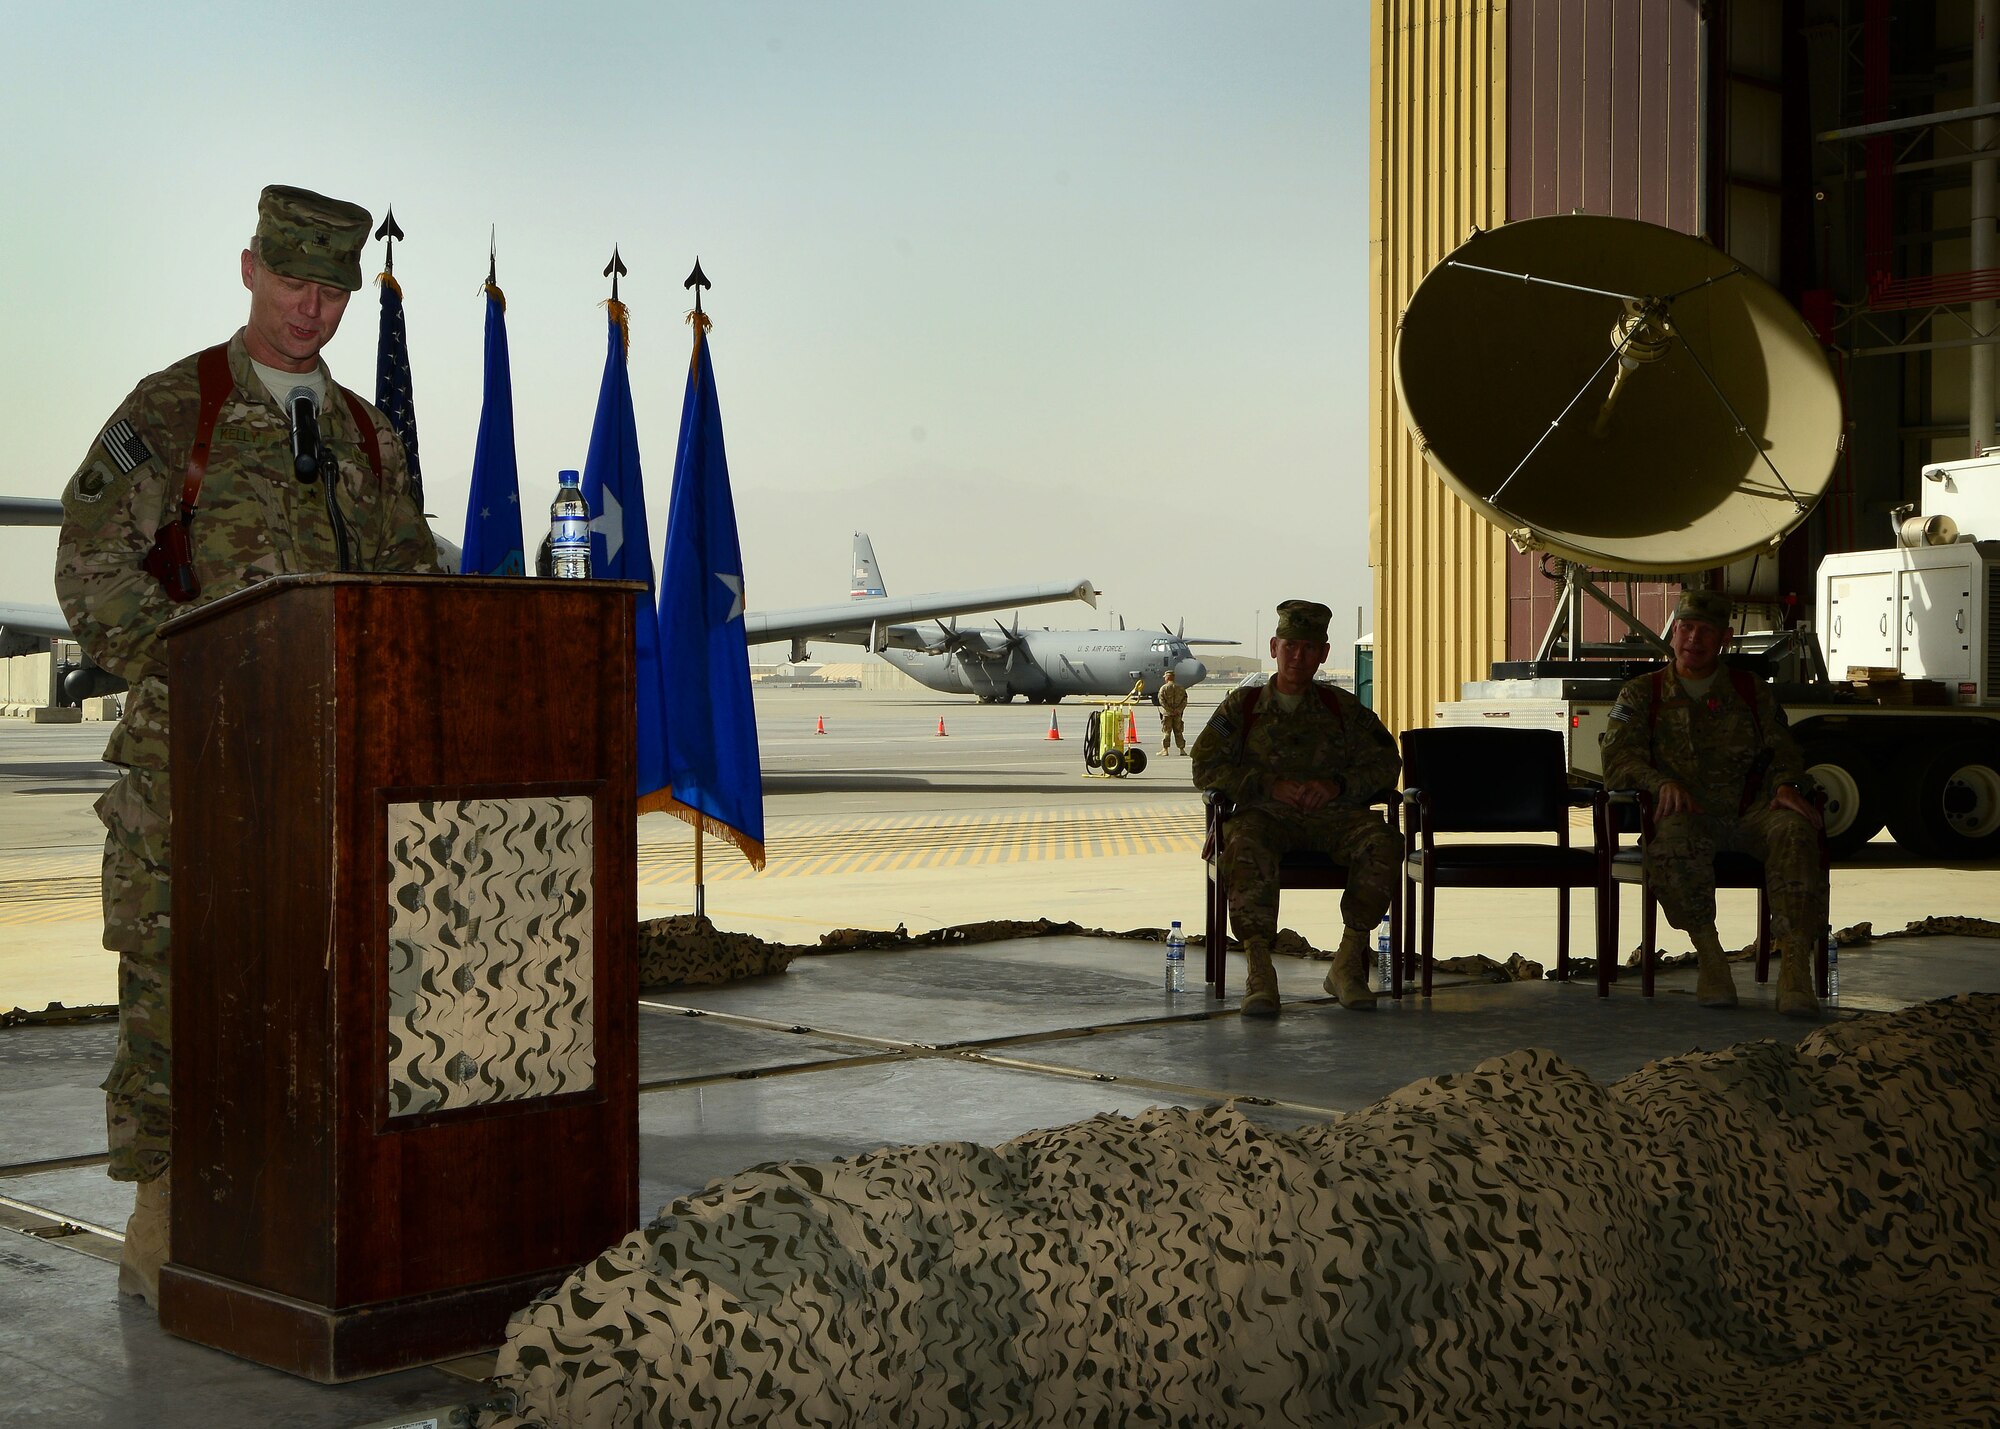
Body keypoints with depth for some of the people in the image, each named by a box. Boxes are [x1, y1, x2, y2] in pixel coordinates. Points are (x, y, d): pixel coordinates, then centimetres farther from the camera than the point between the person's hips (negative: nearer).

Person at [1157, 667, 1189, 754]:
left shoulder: (1164, 688, -6)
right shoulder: (1180, 688, 7)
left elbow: (1162, 701, -13)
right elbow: (1185, 700, 2)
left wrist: (1170, 710, -12)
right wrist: (1178, 710, -4)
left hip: (1167, 714, -4)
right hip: (1178, 714, 4)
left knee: (1166, 732, 2)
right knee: (1178, 732, 9)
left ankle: (1165, 749, 1)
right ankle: (1182, 749, 10)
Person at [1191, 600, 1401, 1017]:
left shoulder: (1343, 708, 19)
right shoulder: (1242, 706, 16)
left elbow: (1386, 764, 13)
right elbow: (1206, 768, 6)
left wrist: (1338, 785, -7)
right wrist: (1268, 785, -9)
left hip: (1331, 814, 2)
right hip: (1264, 813, -1)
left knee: (1381, 843, -31)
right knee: (1247, 850, -38)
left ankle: (1348, 964, -24)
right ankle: (1259, 970, -40)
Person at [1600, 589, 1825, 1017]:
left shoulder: (1753, 692, 20)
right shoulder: (1641, 695, 14)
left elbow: (1783, 750, 14)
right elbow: (1618, 759, 0)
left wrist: (1786, 786, -11)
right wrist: (1663, 782, -21)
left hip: (1747, 813, 2)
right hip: (1686, 816, -2)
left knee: (1793, 828, -32)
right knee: (1673, 839, -39)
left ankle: (1795, 967, -41)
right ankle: (1709, 956, -29)